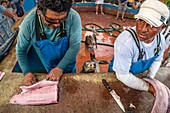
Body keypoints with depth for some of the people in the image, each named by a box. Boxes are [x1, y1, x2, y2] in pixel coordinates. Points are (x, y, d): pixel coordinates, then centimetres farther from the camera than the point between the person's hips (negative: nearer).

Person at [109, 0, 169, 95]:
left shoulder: (161, 39, -19)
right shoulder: (125, 42, -41)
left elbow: (157, 60, 1)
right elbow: (123, 75, -32)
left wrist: (150, 78, -9)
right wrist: (147, 87, -23)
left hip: (140, 74, 6)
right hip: (118, 77, -5)